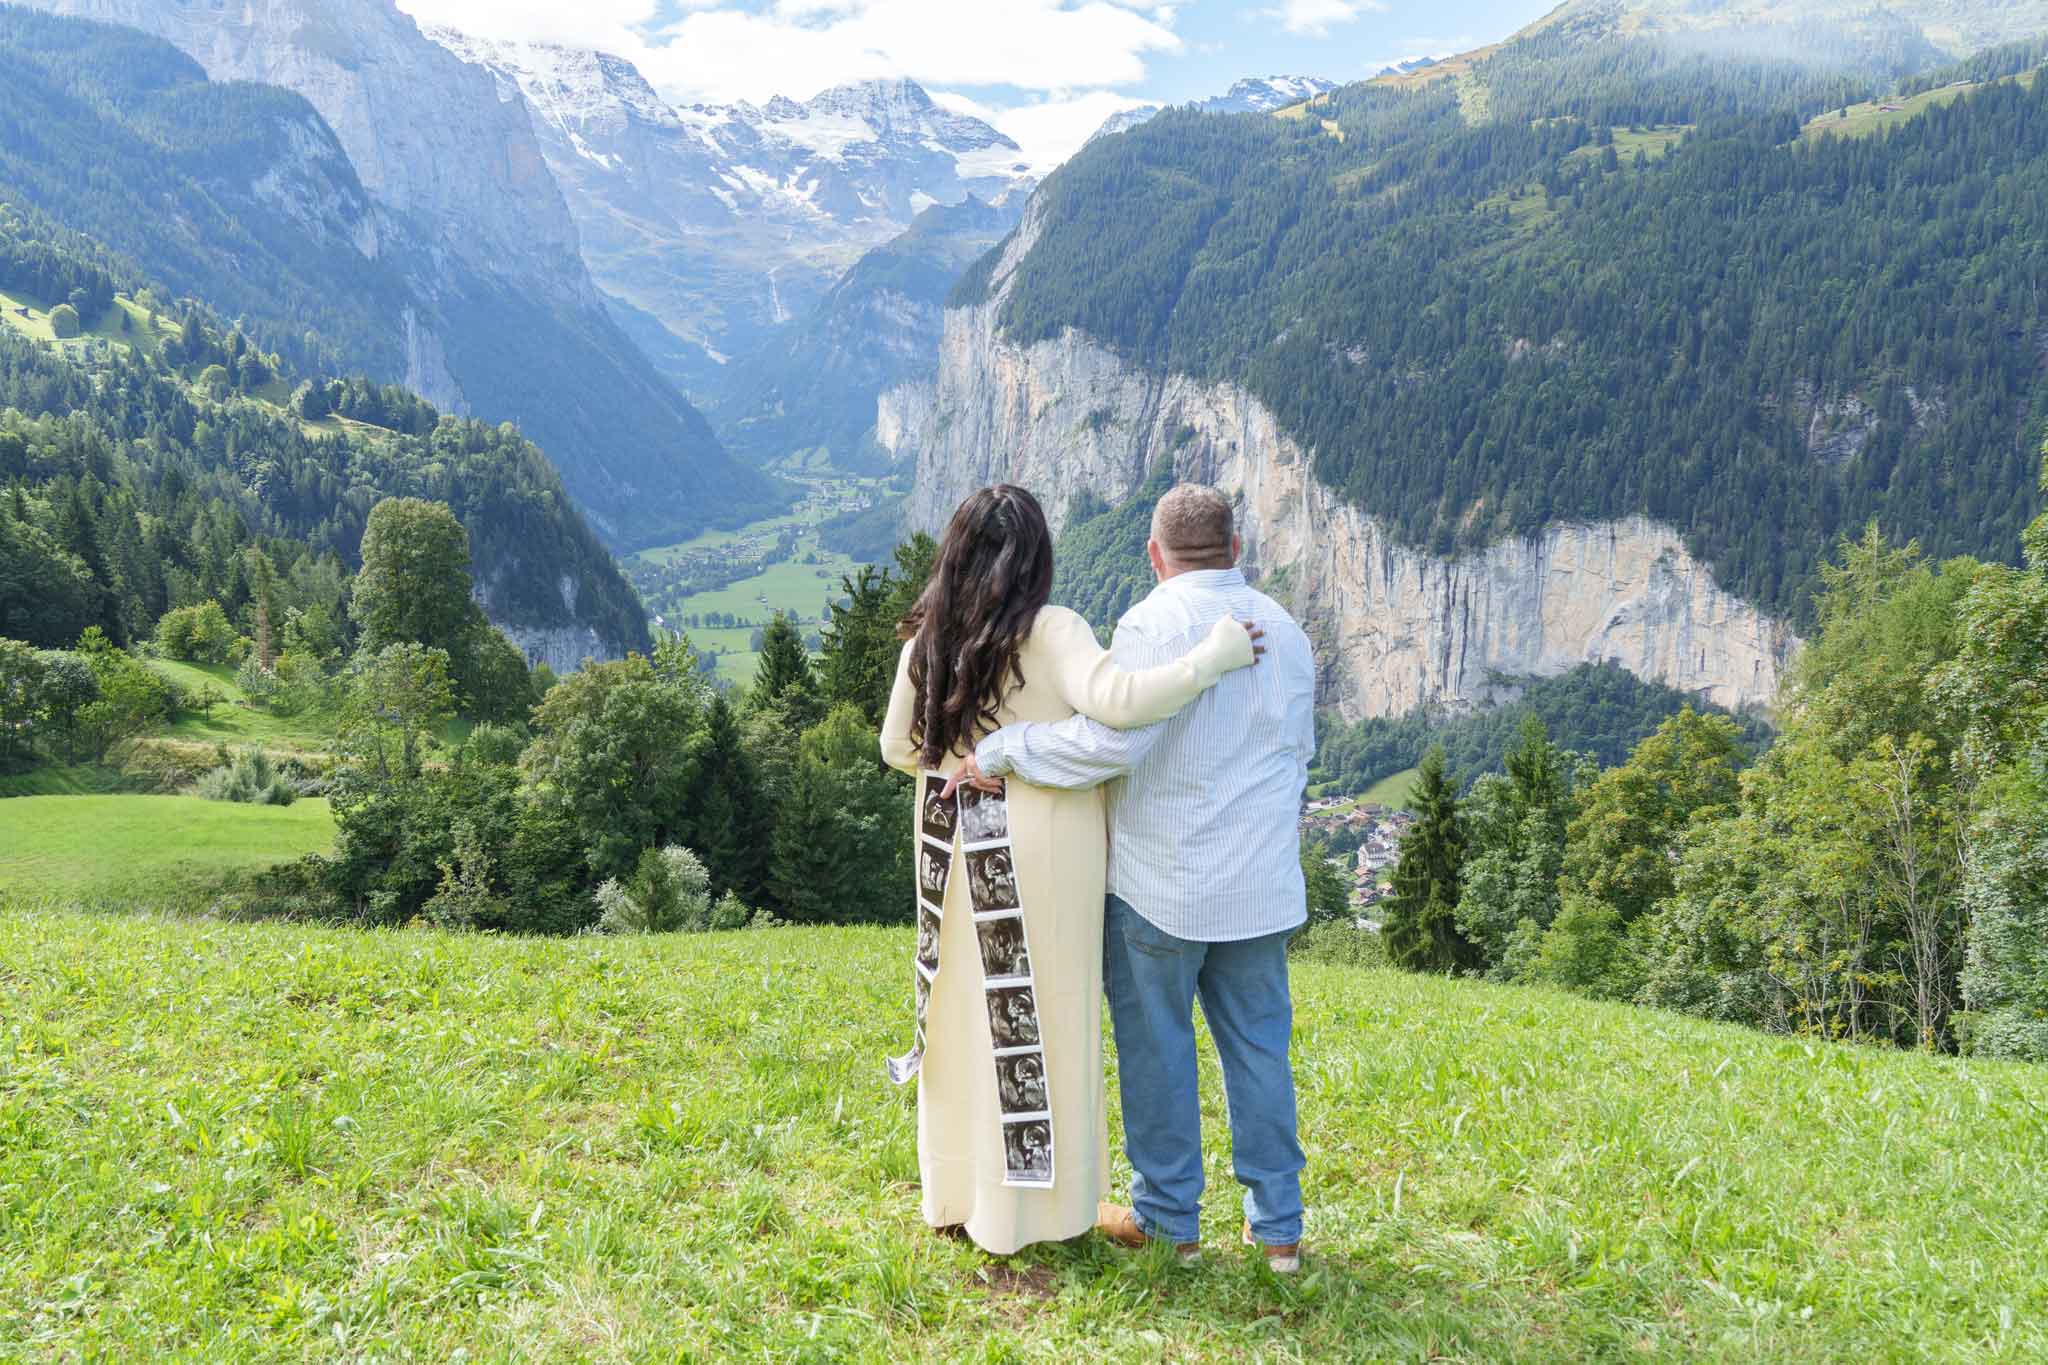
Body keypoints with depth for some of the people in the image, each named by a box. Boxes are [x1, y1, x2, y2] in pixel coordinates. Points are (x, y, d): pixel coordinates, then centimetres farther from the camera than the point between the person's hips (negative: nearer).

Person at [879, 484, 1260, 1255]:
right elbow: (1119, 702, -31)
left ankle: (957, 1196, 29)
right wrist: (1215, 656, -20)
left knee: (968, 1015, 16)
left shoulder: (927, 640, 2)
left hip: (959, 847, 5)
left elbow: (898, 748, 12)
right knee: (1042, 1022, 7)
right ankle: (1032, 1210, 19)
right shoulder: (1050, 633, -15)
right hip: (1043, 852, -5)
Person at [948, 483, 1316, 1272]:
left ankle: (1168, 1219, 21)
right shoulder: (1285, 631, 7)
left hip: (1160, 883, -5)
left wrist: (998, 752, -17)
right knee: (1259, 1047, 13)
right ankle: (1278, 1227, 20)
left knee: (1156, 1049, 9)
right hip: (1261, 884, 6)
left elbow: (1109, 740, -26)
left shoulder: (1156, 623, -15)